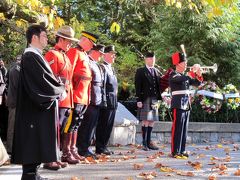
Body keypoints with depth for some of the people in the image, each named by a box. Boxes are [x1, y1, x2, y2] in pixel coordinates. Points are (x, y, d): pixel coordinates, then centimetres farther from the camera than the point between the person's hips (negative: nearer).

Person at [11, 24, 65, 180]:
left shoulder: (36, 56, 16)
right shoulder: (30, 57, -14)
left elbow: (45, 78, 18)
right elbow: (42, 81, -20)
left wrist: (59, 88, 1)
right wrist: (61, 91, -7)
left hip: (39, 107, 10)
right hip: (35, 109, -10)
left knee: (37, 143, 12)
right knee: (33, 142, -6)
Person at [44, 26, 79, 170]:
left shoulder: (65, 57, 20)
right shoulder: (52, 55, -9)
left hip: (67, 101, 9)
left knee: (65, 129, 16)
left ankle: (66, 154, 25)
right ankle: (49, 160, -4)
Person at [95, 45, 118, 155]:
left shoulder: (111, 68, 21)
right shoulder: (103, 67, -10)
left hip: (113, 103, 9)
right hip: (107, 102, -9)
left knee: (109, 125, 11)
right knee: (103, 125, -5)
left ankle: (104, 146, 17)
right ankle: (100, 148, 0)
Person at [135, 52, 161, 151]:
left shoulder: (157, 72, 17)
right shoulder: (140, 71, 1)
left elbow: (159, 86, 18)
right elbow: (138, 87, -4)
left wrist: (159, 98, 9)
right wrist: (139, 100, -11)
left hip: (154, 99, 5)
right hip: (145, 99, -5)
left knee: (152, 120, 7)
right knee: (145, 120, -7)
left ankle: (148, 142, 14)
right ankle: (144, 143, -1)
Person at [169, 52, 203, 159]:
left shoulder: (186, 76, 17)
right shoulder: (173, 75, -7)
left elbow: (197, 83, 16)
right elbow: (182, 79, -27)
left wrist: (199, 76, -3)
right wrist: (193, 73, -19)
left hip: (186, 105, 8)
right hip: (178, 105, -8)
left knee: (184, 129, 9)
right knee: (177, 128, -7)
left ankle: (182, 150, 15)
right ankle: (175, 152, -4)